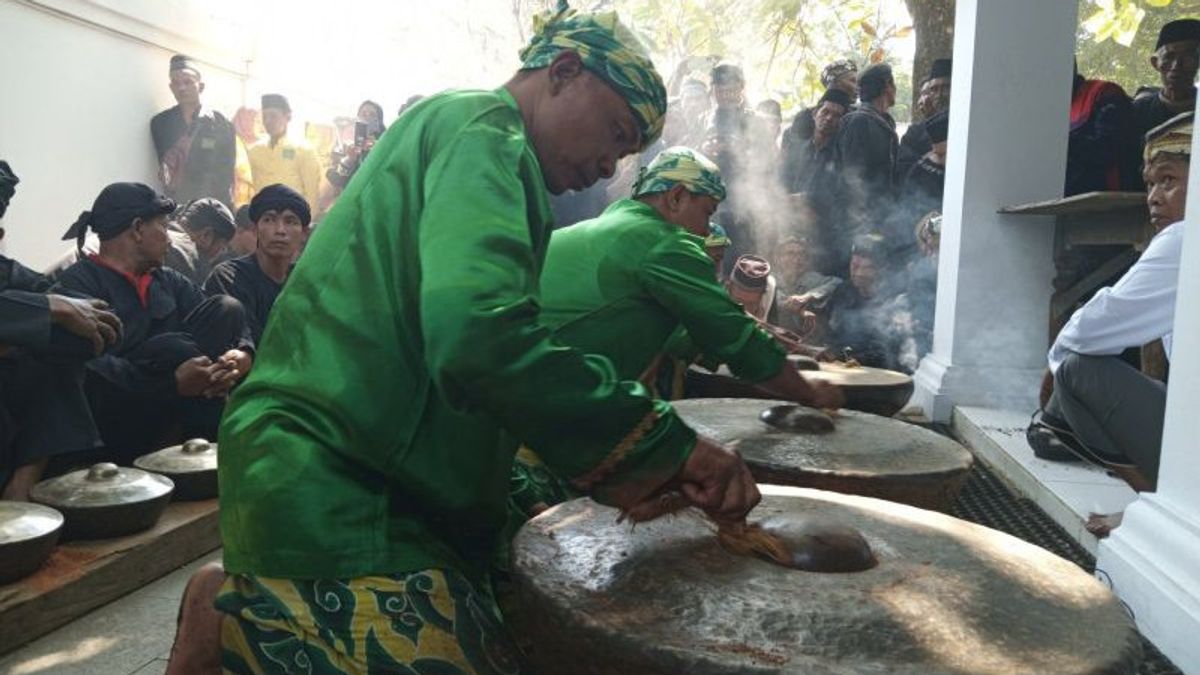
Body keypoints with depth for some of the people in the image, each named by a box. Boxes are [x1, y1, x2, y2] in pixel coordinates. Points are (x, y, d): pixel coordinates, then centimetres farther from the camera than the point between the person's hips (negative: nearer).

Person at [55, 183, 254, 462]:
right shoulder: (78, 283, -8)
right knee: (170, 347, -30)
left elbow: (230, 320, 3)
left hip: (168, 415, 6)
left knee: (226, 308, -6)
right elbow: (88, 365, -22)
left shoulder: (169, 281, 14)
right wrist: (174, 383, -30)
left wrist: (242, 355, -20)